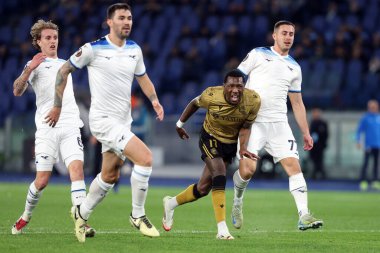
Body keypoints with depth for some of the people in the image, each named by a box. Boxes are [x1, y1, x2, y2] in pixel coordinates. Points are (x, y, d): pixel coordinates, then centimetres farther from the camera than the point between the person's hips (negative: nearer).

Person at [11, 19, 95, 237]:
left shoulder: (64, 64, 23)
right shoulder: (36, 64, 4)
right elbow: (17, 91, -12)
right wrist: (28, 70, -27)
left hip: (70, 126, 4)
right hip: (47, 128, -4)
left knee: (77, 168, -16)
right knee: (42, 180, -3)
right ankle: (26, 217, 22)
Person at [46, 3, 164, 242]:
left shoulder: (135, 49, 5)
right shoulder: (93, 49, -12)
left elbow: (143, 78, 19)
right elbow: (64, 71, -1)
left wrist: (154, 100, 0)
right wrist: (58, 105, 1)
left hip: (123, 121, 7)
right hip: (103, 119, -7)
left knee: (110, 176, 15)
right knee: (145, 157, -21)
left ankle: (82, 213, 36)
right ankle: (138, 215, -6)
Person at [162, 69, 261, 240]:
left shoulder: (253, 101, -21)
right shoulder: (211, 96, -25)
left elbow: (245, 126, -8)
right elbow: (195, 103, -2)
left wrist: (243, 147, -24)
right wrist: (180, 124, 9)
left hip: (230, 143, 4)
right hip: (210, 138, -4)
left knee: (203, 188, 8)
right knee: (219, 173, -28)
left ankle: (171, 204, 36)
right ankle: (222, 229, -29)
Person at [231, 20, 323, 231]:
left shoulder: (294, 67, 17)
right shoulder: (257, 55, 4)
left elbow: (297, 103, 21)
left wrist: (306, 133, 16)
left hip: (278, 123, 4)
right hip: (252, 121, -4)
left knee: (293, 165, -12)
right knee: (247, 169, -13)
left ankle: (304, 216, -15)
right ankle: (237, 202, 18)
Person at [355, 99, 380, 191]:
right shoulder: (365, 118, -1)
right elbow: (359, 130, 1)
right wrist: (358, 141, -9)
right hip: (369, 144, -4)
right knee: (366, 162, -7)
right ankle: (363, 181, -6)